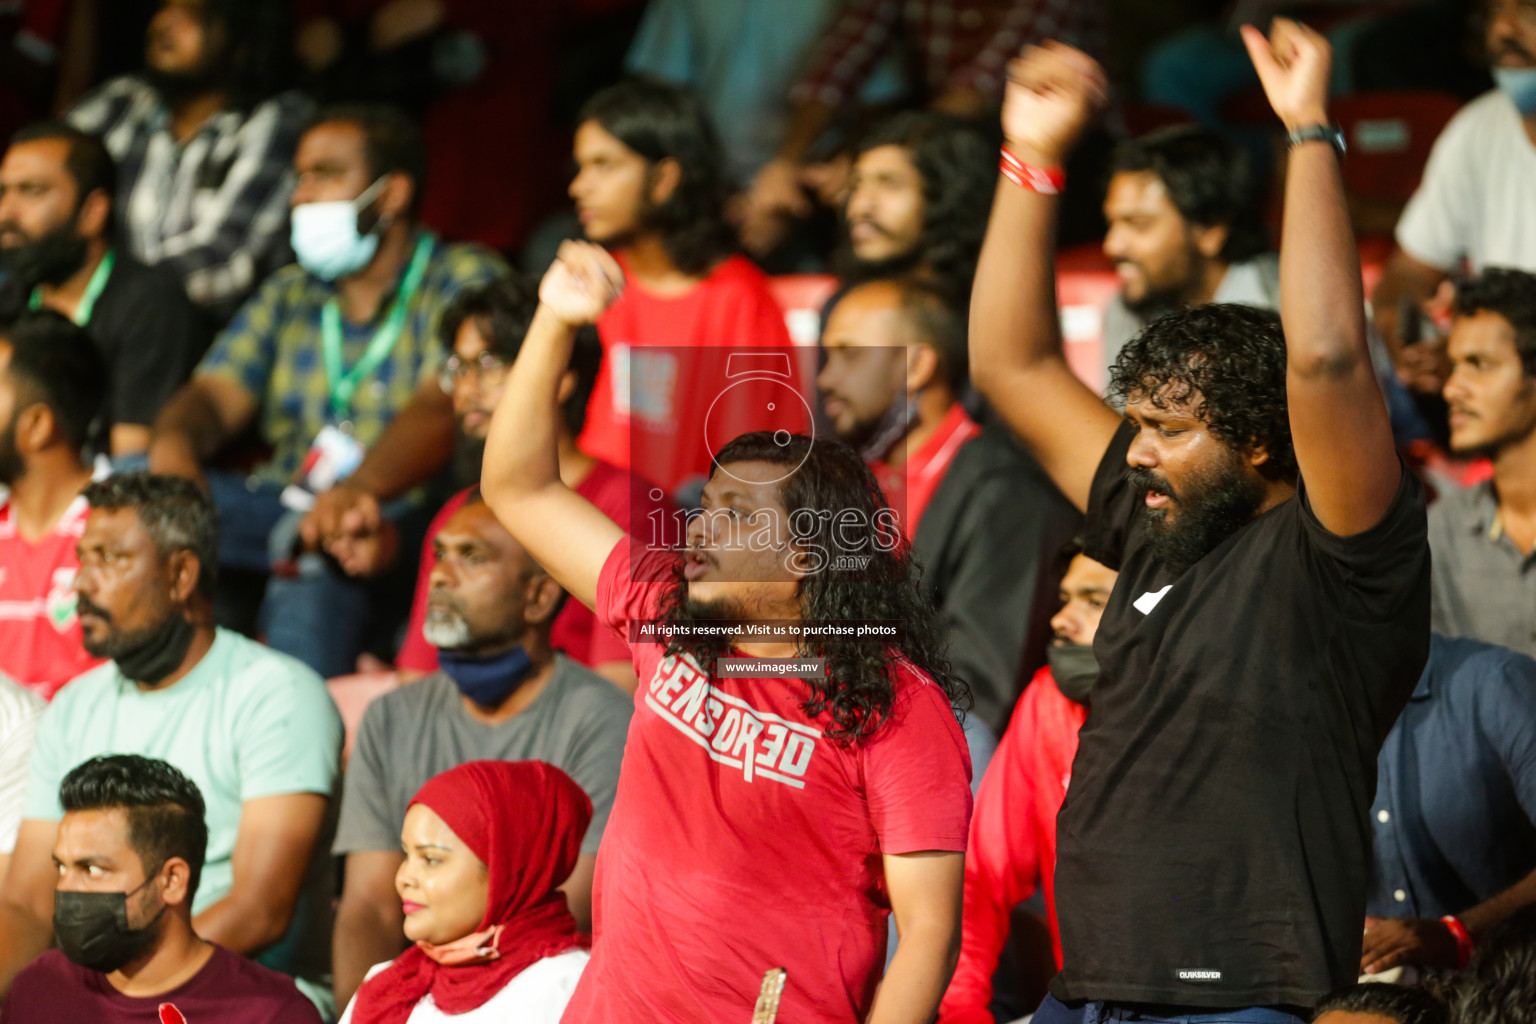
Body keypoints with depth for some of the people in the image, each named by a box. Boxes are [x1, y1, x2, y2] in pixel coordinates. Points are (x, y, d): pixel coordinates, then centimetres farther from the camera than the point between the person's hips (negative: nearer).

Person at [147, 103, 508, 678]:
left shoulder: (463, 281, 3)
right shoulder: (289, 296, 23)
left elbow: (440, 409, -14)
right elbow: (217, 395, 11)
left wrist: (360, 492, -35)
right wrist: (174, 442, -16)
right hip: (281, 507, 7)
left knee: (315, 572, -41)